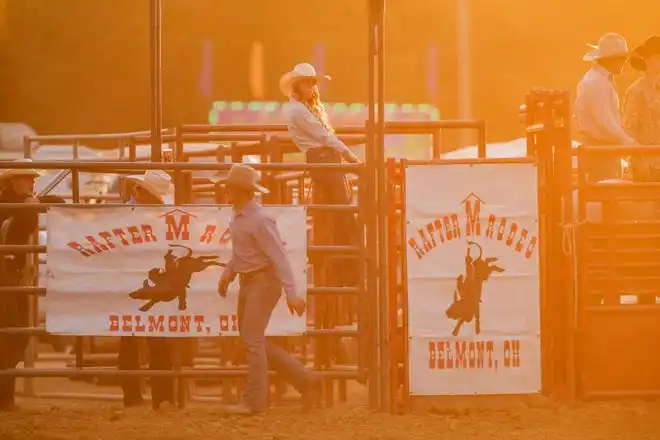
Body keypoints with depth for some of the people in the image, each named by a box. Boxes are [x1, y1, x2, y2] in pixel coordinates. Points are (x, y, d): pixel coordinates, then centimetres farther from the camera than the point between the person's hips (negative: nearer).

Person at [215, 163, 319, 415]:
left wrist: (292, 295, -27)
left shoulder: (259, 221, -20)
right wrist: (228, 274, 11)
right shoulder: (237, 217, 8)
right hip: (247, 283, 10)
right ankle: (304, 380, 18)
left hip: (264, 283, -10)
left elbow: (279, 257, -23)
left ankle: (254, 401, -4)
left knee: (251, 339, -10)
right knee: (252, 340, 11)